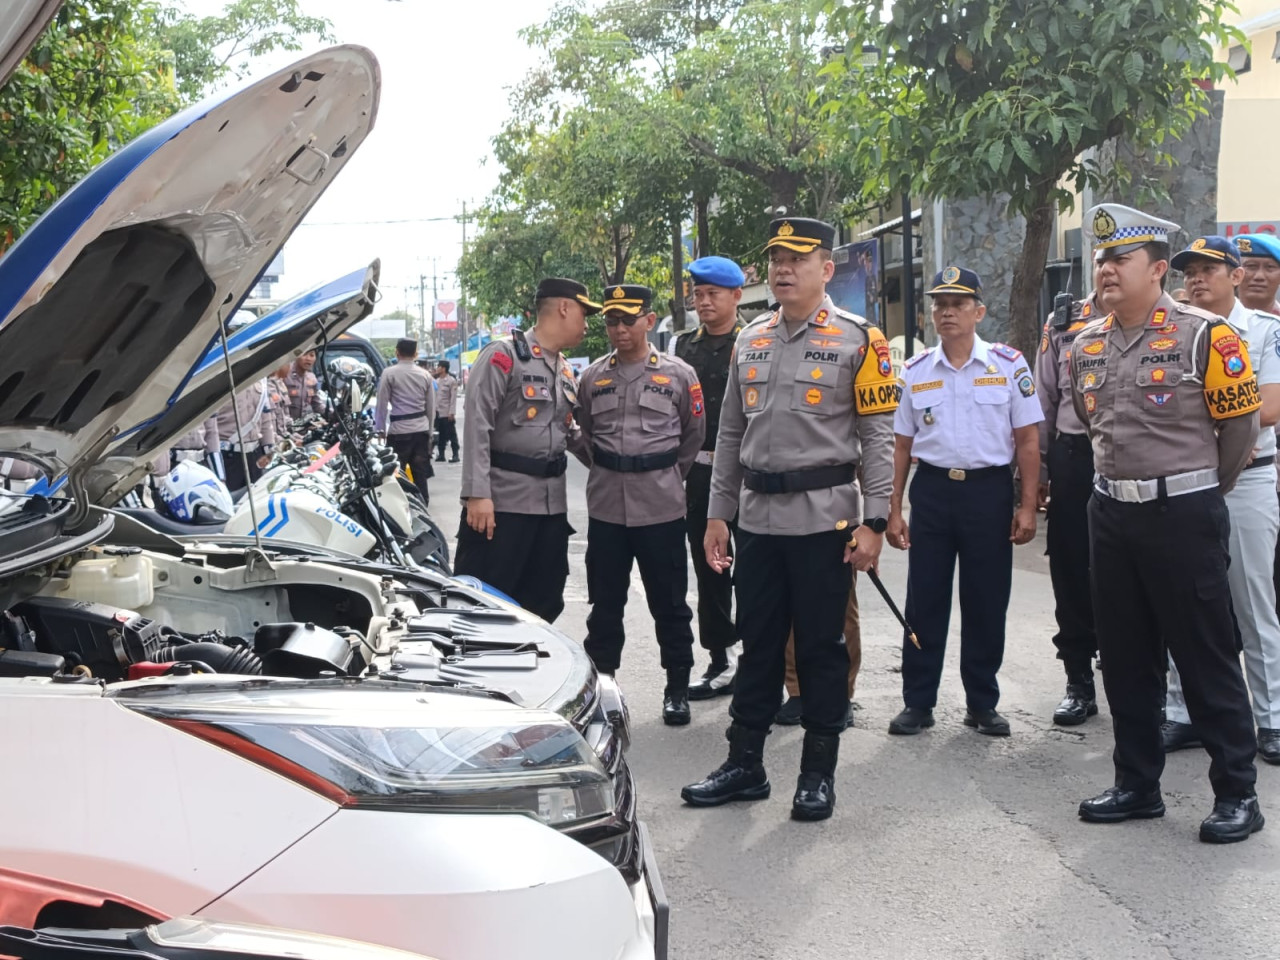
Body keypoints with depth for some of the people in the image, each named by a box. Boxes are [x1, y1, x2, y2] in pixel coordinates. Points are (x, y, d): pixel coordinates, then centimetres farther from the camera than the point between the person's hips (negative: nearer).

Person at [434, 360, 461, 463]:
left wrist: (451, 412, -16)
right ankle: (441, 455, 15)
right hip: (438, 412, 6)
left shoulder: (451, 381, -7)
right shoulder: (437, 381, 12)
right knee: (440, 435, 10)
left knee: (452, 435, 0)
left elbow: (453, 398, -11)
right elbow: (435, 396, 14)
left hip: (447, 413, -6)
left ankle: (455, 455, 4)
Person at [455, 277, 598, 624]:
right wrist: (477, 494, -21)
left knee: (543, 606, 13)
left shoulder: (566, 372, 18)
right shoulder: (504, 356, -8)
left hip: (552, 505, 8)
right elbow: (476, 425, -14)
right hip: (501, 503, -8)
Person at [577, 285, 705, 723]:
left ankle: (677, 688, 17)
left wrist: (669, 476, 9)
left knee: (669, 603, 6)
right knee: (605, 603, 10)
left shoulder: (678, 375, -1)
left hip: (660, 507, -2)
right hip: (605, 507, 3)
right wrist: (610, 471, 12)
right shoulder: (592, 378, 6)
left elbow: (694, 435, 8)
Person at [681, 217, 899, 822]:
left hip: (825, 519, -5)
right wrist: (718, 514, 12)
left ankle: (818, 772, 15)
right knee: (758, 643, 12)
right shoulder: (750, 341, 12)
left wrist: (874, 522, -12)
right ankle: (744, 764, 22)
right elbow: (730, 435, 16)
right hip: (758, 518, 5)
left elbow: (879, 437, -7)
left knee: (821, 646, 4)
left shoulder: (858, 341, -4)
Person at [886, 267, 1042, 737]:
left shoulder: (1009, 364, -1)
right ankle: (918, 702, 15)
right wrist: (894, 510, 6)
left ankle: (982, 703, 19)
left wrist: (1027, 506, -6)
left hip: (989, 490, -2)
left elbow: (1027, 440, -1)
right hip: (932, 490, 2)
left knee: (987, 602, 6)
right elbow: (902, 445, 9)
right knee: (924, 600, 5)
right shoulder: (915, 371, 5)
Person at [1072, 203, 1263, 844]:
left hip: (1183, 515, -6)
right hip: (1111, 514, 6)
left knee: (1206, 658, 0)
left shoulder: (1203, 335, -12)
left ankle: (1237, 793, 11)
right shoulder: (1086, 345, 6)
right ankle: (1137, 784, 23)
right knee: (1125, 657, 12)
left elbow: (1240, 427, -4)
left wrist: (1200, 495, 7)